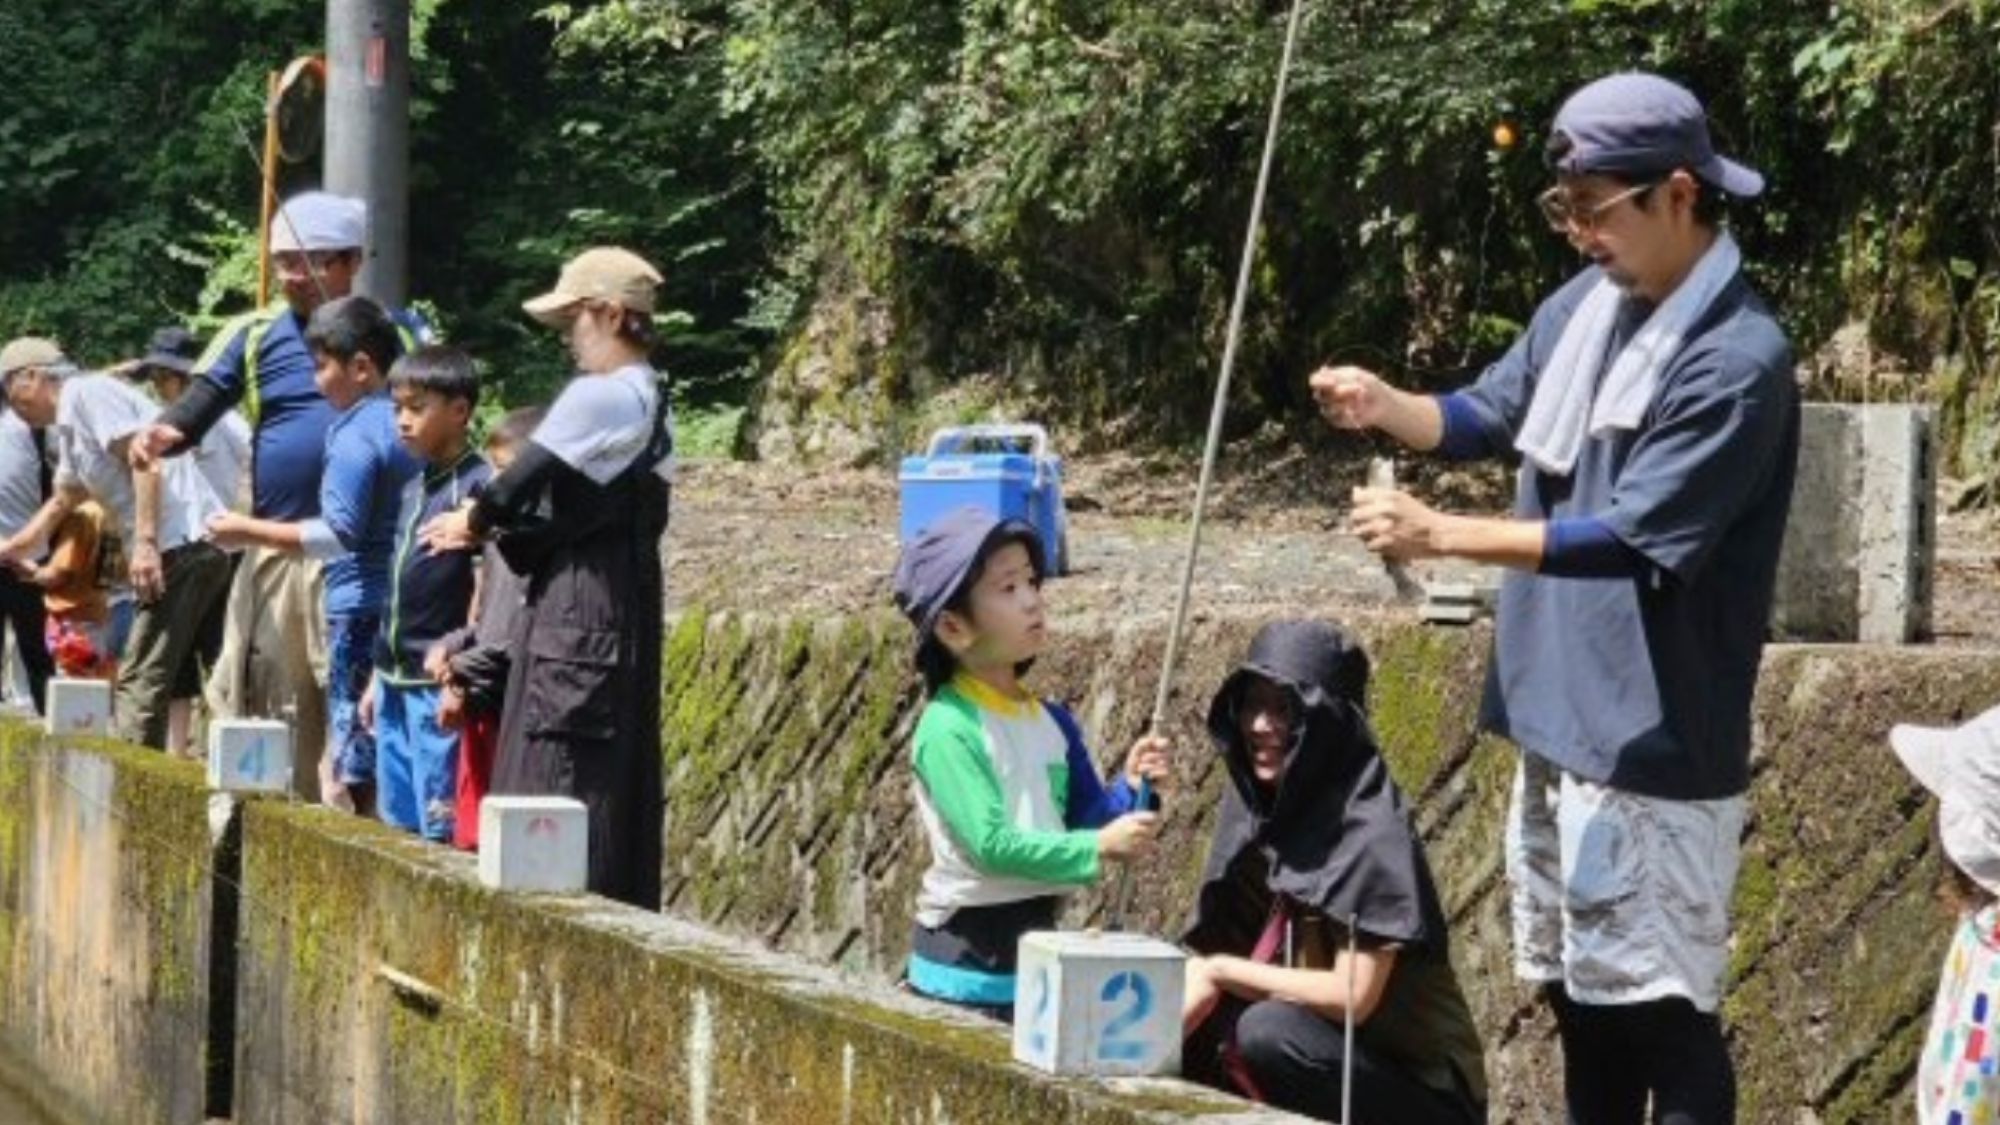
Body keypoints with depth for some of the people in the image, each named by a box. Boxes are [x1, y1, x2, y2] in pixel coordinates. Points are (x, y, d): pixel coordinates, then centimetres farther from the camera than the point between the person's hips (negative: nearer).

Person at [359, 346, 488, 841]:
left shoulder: (478, 486, -11)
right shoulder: (415, 488, 15)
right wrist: (380, 675, 20)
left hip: (439, 683, -9)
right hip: (397, 682, 9)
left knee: (440, 823, -9)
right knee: (397, 823, 11)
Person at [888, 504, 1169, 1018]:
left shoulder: (1050, 721, 8)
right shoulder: (948, 729, -16)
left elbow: (1083, 822, 12)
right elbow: (992, 844, -22)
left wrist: (1127, 790, -7)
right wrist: (1099, 848, -23)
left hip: (1040, 937, 8)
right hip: (968, 954, -8)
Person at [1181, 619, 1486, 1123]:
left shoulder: (1371, 831, -20)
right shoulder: (1256, 810, 2)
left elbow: (1352, 997, -24)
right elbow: (1210, 957, 3)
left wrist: (1226, 971, -14)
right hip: (1328, 1061, 7)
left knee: (1267, 1032, -30)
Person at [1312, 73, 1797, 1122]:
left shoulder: (1739, 359, -19)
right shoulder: (1585, 305, 6)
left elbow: (1632, 539, -23)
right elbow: (1488, 417, 17)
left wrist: (1440, 535, -25)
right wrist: (1386, 406, -5)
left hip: (1653, 739, -9)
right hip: (1558, 715, 9)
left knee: (1660, 1006, -3)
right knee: (1578, 991, 18)